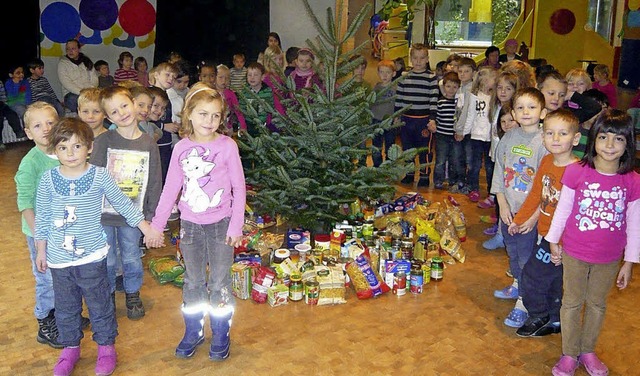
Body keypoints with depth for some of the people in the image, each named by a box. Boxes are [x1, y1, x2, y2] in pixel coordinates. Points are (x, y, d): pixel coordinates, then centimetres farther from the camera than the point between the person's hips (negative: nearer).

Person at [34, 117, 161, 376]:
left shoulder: (99, 176, -8)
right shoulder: (48, 179, -4)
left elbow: (123, 203, 2)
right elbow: (42, 217, 6)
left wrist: (146, 227, 4)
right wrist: (41, 250, 10)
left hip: (91, 256, -2)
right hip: (58, 258, 2)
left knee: (99, 303, 10)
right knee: (65, 306, 17)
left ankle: (106, 346, 29)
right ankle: (70, 348, 37)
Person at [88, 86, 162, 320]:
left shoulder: (148, 143, -3)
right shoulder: (103, 141, -9)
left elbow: (155, 182, 1)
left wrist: (151, 214, 0)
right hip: (103, 213, -1)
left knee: (131, 258, 16)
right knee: (106, 260, 13)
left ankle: (133, 295, 37)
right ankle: (107, 296, 34)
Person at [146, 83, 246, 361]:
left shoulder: (227, 146, -10)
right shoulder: (182, 148, -2)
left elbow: (239, 187, -6)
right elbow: (171, 188, 4)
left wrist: (236, 226, -9)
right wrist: (156, 224, 3)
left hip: (220, 224, -2)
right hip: (190, 225, 3)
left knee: (219, 282, 9)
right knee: (193, 282, 15)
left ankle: (221, 336, 25)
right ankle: (193, 332, 32)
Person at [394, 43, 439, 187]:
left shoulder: (431, 78, -3)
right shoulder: (404, 77, 6)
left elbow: (434, 100, -5)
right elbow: (398, 98, 10)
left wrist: (432, 119, -11)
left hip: (424, 120, -3)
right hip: (406, 119, 4)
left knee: (425, 149, 3)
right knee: (407, 148, 13)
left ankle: (425, 175, 16)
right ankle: (409, 173, 27)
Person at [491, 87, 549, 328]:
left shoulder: (545, 143, -15)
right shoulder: (508, 138, 2)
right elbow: (499, 172, 7)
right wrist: (503, 204, 0)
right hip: (509, 209, 6)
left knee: (528, 257, 0)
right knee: (512, 252, 21)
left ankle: (522, 304, 10)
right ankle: (517, 285, 42)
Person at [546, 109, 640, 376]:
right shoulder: (576, 172, -14)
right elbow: (562, 209, -2)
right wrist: (553, 242, 5)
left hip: (609, 259, 1)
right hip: (574, 253, -1)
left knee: (597, 304, 17)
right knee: (572, 302, 12)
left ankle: (588, 350, 37)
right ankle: (569, 354, 28)